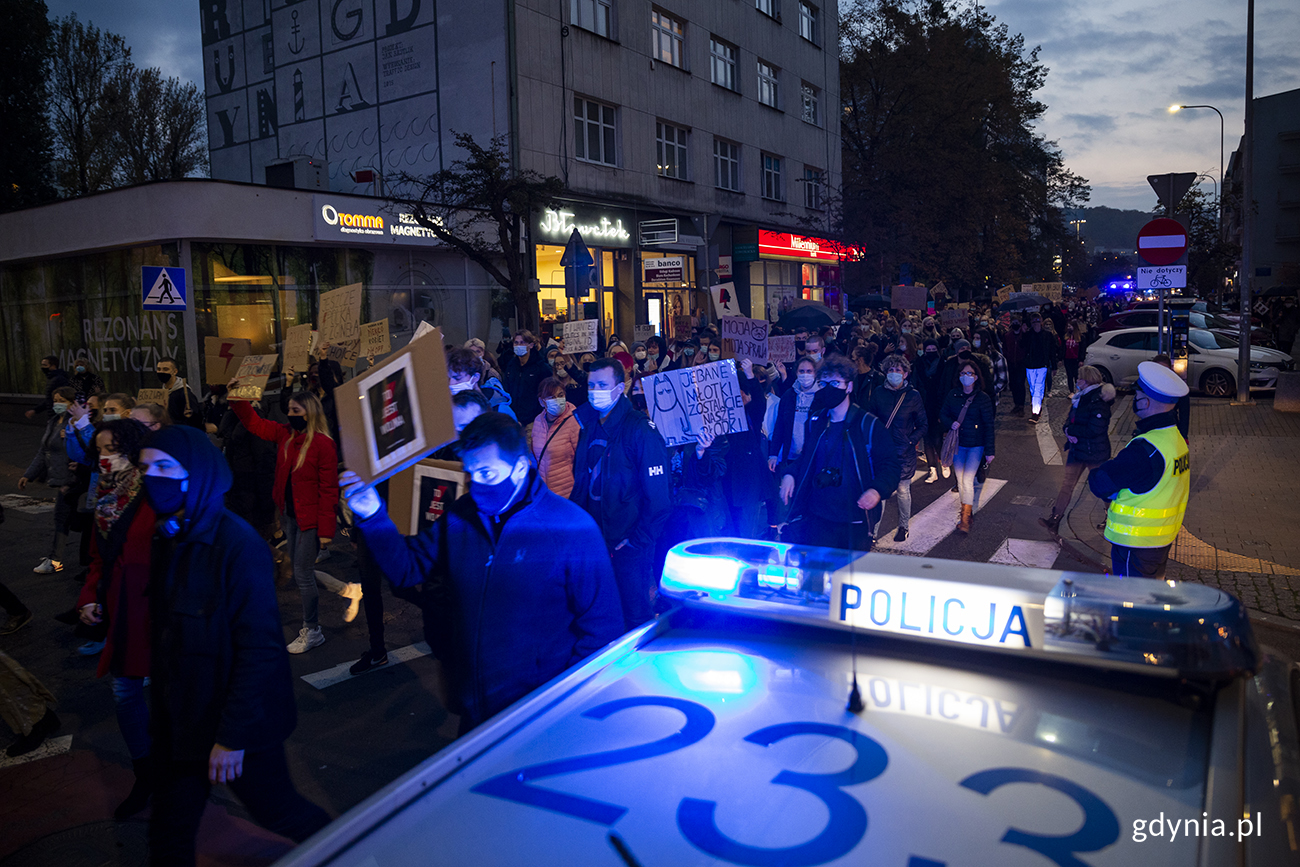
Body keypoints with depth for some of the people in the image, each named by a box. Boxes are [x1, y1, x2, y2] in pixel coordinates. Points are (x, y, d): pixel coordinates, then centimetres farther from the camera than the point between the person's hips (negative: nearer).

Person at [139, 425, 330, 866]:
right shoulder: (168, 538, 2)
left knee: (277, 809, 12)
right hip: (179, 719, 7)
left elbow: (260, 649, -23)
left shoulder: (238, 545, -23)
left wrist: (234, 735, -21)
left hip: (235, 720, -7)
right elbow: (164, 629, 9)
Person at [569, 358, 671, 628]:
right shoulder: (589, 426, 8)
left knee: (634, 616, 6)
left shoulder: (641, 431, -15)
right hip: (593, 540, 6)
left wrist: (639, 541, -16)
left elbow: (658, 496, -16)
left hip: (627, 547, -6)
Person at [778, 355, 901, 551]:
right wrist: (790, 475, 3)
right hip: (816, 518, 3)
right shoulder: (815, 422, 9)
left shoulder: (868, 425, -5)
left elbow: (889, 464, -4)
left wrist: (877, 490, -23)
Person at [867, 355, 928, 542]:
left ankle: (903, 527, 21)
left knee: (903, 490, 6)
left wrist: (911, 440, -8)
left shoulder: (913, 396, -2)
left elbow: (923, 425, 4)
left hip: (904, 452, -2)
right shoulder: (878, 394, 3)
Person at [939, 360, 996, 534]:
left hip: (976, 446, -4)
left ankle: (966, 519, -8)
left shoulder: (983, 398, -8)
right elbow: (943, 414, 11)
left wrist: (989, 451, -8)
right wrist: (950, 423, -13)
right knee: (960, 481, 10)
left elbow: (989, 426, -6)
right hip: (957, 444, 4)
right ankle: (967, 508, 29)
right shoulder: (953, 395, 2)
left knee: (967, 480, -12)